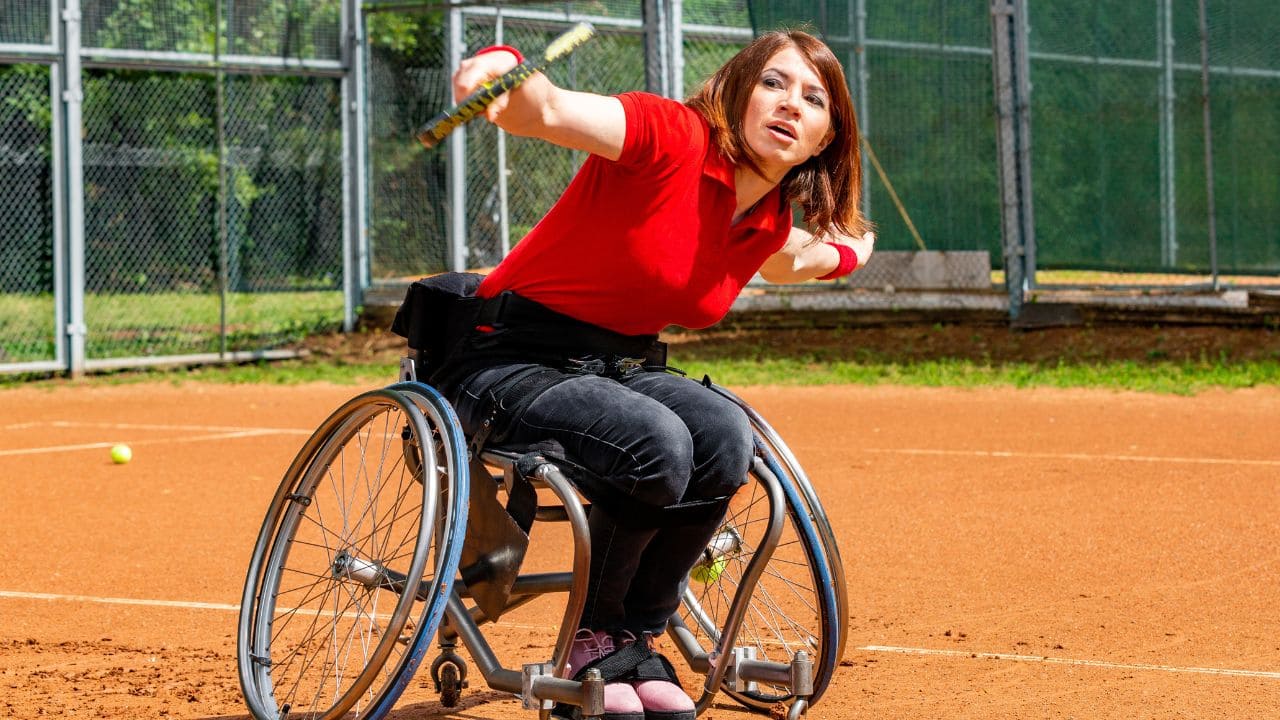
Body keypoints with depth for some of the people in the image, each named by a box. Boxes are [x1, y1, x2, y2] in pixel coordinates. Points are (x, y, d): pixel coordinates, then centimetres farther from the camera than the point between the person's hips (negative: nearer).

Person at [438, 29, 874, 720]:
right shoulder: (674, 137, -18)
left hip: (625, 365, 7)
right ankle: (592, 643, -8)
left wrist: (842, 254, 27)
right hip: (510, 359, -7)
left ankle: (632, 642, -7)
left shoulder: (770, 222, 5)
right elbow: (548, 111, -37)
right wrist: (502, 68, -56)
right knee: (658, 445, -33)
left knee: (725, 436, -25)